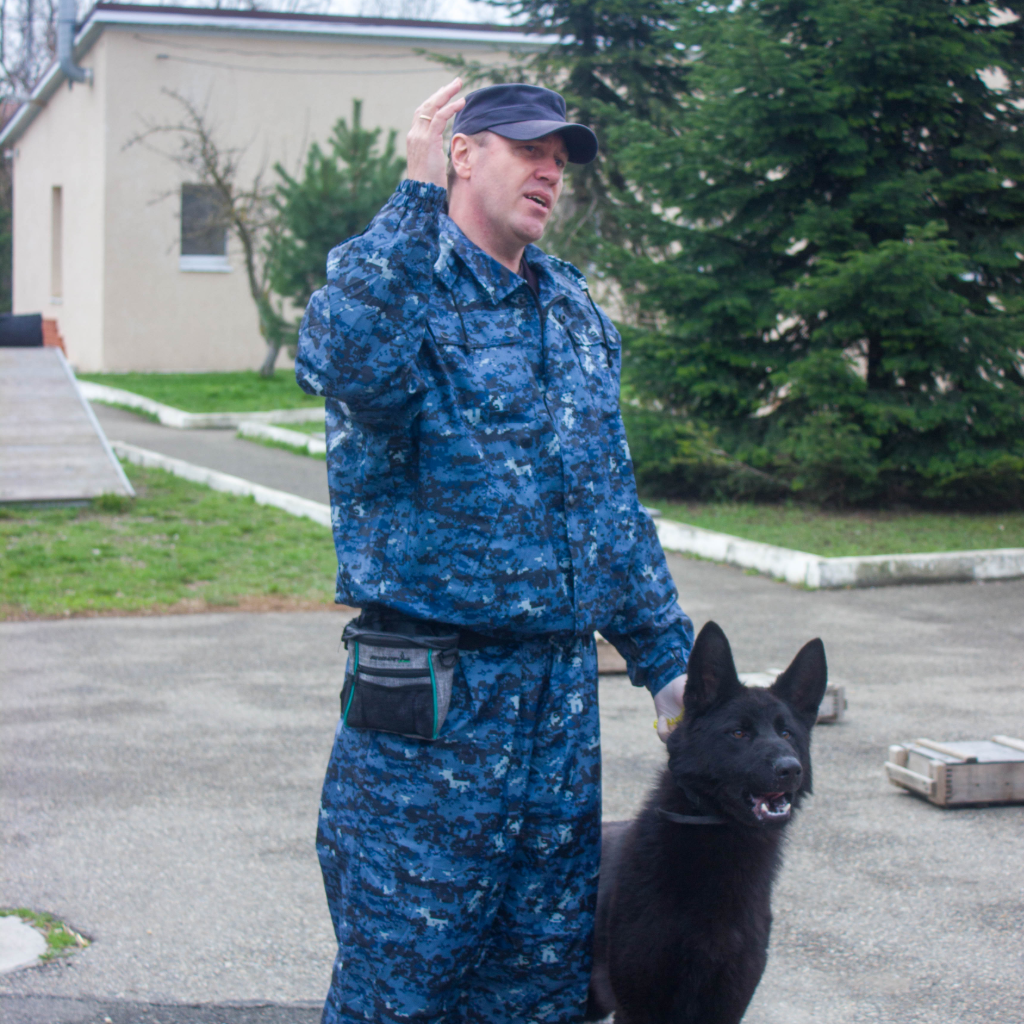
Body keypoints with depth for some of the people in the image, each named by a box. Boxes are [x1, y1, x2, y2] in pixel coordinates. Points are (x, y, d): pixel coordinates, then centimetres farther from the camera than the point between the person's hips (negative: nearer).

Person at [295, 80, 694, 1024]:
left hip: (561, 691, 7)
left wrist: (668, 658, 19)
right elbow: (344, 358, -34)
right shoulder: (401, 283, -7)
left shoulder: (575, 314, 15)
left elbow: (614, 503, 20)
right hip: (429, 696, -6)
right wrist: (419, 196, -29)